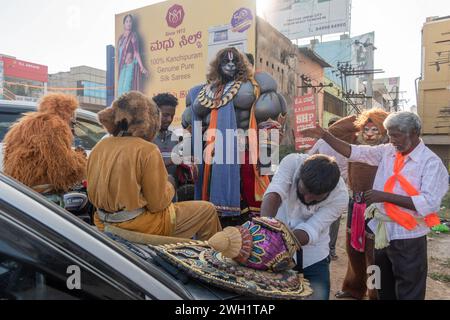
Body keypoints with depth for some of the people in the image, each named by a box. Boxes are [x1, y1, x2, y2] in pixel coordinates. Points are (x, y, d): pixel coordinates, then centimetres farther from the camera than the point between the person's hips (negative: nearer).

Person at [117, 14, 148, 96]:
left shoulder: (133, 35, -1)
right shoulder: (121, 37, 17)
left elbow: (136, 52, -9)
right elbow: (119, 53, 18)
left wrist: (141, 67, -18)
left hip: (130, 65, -7)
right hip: (122, 66, 7)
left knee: (127, 88, -16)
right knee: (120, 89, 2)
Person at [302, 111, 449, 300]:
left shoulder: (431, 162, -12)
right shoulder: (387, 151, 3)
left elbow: (429, 203, -22)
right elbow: (354, 152, 3)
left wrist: (385, 196, -23)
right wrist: (325, 136, -6)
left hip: (408, 238, -5)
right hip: (381, 233, 5)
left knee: (409, 293, 11)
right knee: (384, 290, 23)